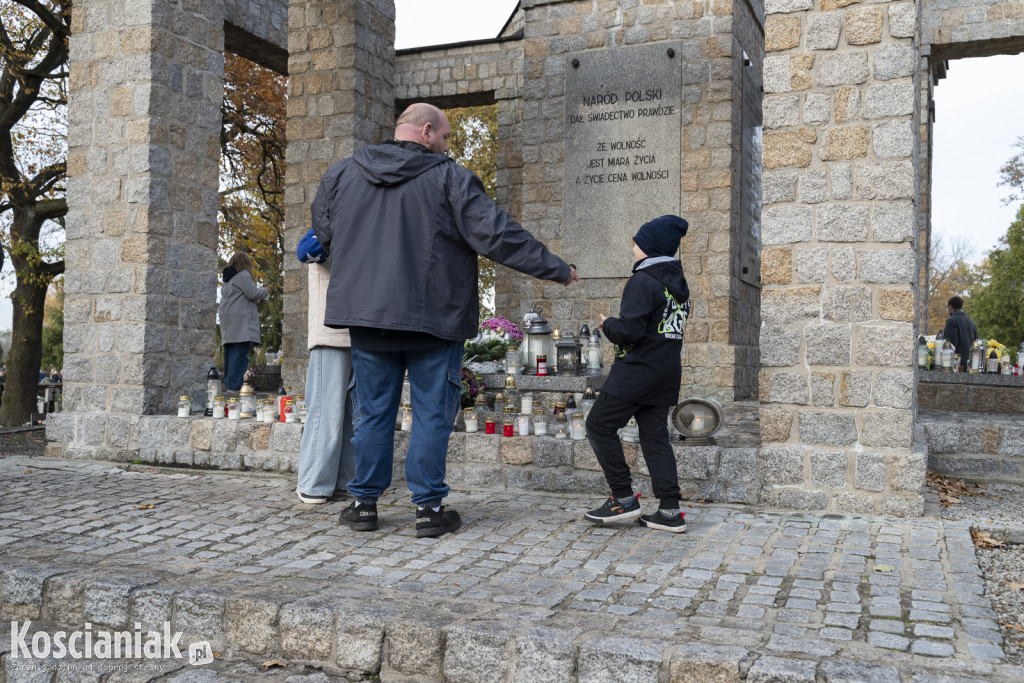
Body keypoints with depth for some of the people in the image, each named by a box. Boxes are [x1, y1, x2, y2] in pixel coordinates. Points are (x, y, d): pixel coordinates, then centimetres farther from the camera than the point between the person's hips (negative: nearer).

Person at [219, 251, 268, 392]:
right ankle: (234, 385, -17)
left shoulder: (227, 278, 21)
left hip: (228, 321, 9)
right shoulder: (243, 275, -7)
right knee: (240, 352, -12)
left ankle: (228, 383, 10)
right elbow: (253, 293, -12)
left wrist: (255, 300, 21)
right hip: (241, 320, -9)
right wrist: (264, 292, 8)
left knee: (230, 353, 10)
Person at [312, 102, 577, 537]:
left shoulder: (342, 174, 8)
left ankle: (364, 502, 18)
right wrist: (556, 269, -3)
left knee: (373, 411, 12)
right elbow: (497, 235, -11)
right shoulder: (449, 178, -7)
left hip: (366, 314, 4)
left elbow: (323, 234, 20)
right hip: (433, 319, -4)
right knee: (432, 413, 5)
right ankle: (429, 506, 8)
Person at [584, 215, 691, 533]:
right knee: (655, 435, 9)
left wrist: (608, 324, -3)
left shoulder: (642, 281, -14)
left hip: (639, 369, -9)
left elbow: (629, 330, -22)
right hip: (667, 368, 9)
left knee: (600, 425, 0)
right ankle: (670, 511, 6)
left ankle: (624, 498, 0)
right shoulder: (678, 282, 14)